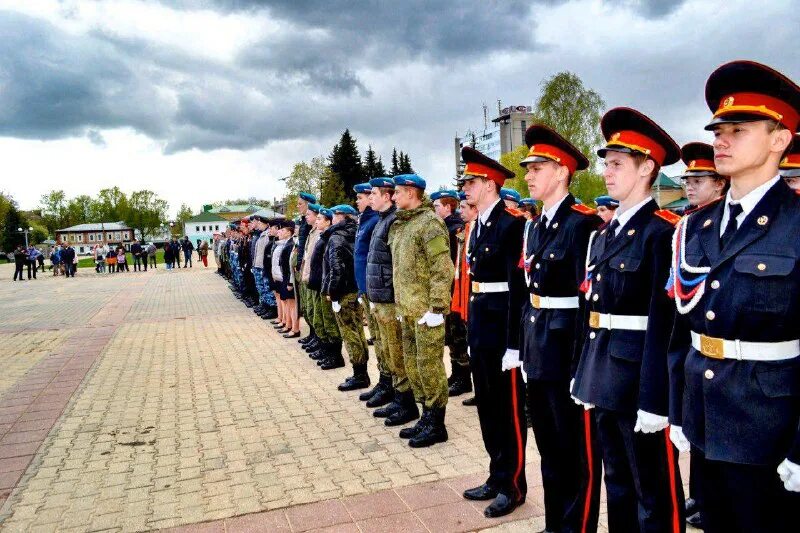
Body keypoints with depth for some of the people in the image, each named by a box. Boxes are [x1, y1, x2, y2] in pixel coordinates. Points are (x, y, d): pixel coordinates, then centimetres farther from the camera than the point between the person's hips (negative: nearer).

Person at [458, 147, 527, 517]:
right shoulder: (477, 226, 12)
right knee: (487, 407, 16)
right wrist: (471, 332, 15)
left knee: (509, 409, 5)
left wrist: (513, 344, -19)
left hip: (503, 328, -9)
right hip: (479, 326, 9)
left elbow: (518, 287, -18)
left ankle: (512, 485, 20)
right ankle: (497, 476, 31)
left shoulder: (511, 224, -14)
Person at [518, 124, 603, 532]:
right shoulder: (533, 227, 11)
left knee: (578, 452, 8)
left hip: (569, 349, -8)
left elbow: (591, 299, -17)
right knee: (549, 448, 20)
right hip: (537, 349, 9)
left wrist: (584, 366, -18)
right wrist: (525, 349, 14)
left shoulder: (583, 222, -15)